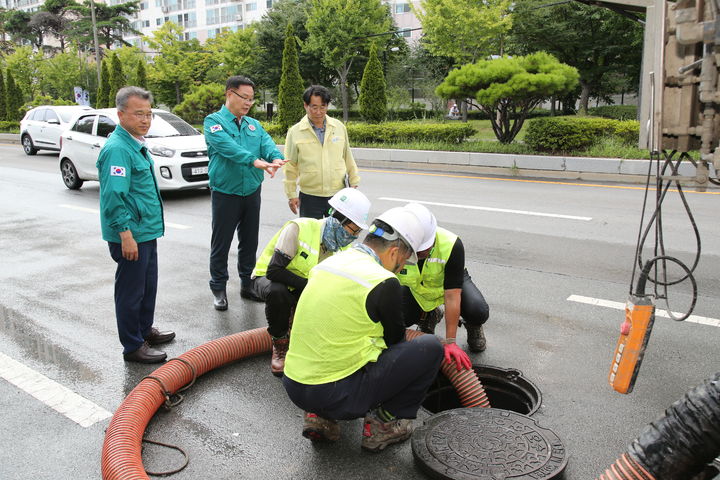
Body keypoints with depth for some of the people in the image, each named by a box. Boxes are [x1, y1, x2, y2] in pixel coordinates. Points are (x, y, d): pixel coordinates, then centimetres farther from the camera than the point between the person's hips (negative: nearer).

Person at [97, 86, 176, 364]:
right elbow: (113, 197, -25)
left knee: (148, 286, 21)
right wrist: (126, 234, -25)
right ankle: (133, 346, 14)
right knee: (131, 290, 2)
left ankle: (145, 330, 37)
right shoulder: (118, 149, -20)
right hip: (131, 235, -10)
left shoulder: (136, 144, 12)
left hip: (146, 231, 10)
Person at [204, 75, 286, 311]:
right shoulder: (214, 122, -6)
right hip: (225, 193, -5)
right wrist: (254, 161, -39)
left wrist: (276, 158, -30)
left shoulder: (254, 125, 12)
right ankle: (219, 289, 18)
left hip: (252, 192, 6)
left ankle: (247, 283, 29)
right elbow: (227, 146, -25)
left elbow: (267, 143, -6)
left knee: (249, 241, 15)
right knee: (221, 243, 4)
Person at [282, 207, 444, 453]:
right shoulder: (383, 282, -14)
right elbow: (395, 339, 2)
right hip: (336, 395, -7)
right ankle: (383, 424, 10)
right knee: (431, 347, 1)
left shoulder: (326, 263, 9)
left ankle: (320, 417, 19)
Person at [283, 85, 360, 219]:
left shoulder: (339, 127, 5)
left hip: (338, 194, 2)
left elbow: (348, 158, 13)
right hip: (309, 197, -1)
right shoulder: (295, 132, -1)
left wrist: (354, 183, 13)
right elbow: (290, 167, 2)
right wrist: (291, 195, 0)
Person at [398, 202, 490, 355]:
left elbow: (452, 296, -36)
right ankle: (429, 317, 12)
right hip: (416, 288, 2)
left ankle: (472, 327, 10)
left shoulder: (452, 245, -37)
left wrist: (450, 342, -36)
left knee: (478, 313, -30)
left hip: (452, 281, -2)